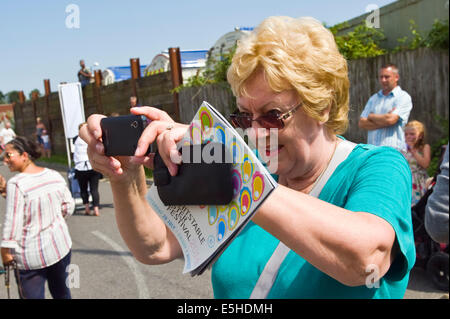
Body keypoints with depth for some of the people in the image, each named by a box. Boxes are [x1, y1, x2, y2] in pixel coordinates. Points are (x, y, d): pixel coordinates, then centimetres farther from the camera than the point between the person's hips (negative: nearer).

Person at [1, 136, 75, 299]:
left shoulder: (16, 184, -20)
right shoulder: (55, 175, -2)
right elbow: (68, 206, 7)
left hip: (31, 256, -5)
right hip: (61, 247, 6)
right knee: (61, 291, 23)